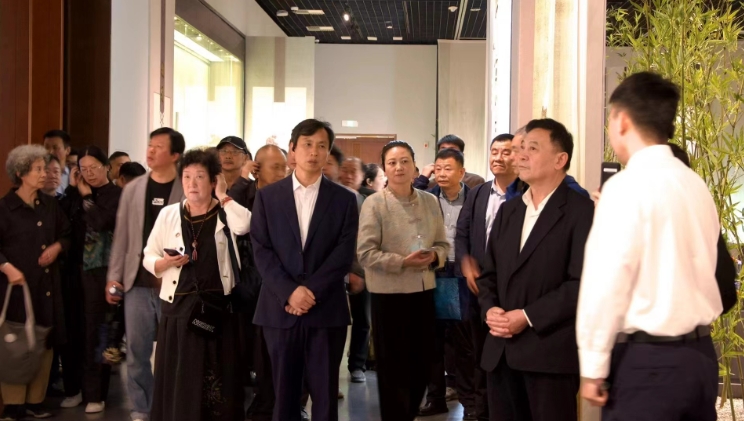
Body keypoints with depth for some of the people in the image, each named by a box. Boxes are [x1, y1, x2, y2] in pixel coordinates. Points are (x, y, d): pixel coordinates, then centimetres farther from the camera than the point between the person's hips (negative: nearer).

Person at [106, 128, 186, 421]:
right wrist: (113, 276, 6)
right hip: (137, 283, 4)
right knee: (137, 352, 7)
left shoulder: (188, 191, -4)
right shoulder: (133, 189, 9)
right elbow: (122, 235, 10)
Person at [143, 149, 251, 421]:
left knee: (217, 380, 3)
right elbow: (148, 258, 10)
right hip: (179, 306, 1)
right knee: (177, 380, 5)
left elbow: (244, 225, -20)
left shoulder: (226, 213, 3)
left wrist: (222, 195, -8)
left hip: (217, 307, -1)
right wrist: (166, 262, -11)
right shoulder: (168, 214, 8)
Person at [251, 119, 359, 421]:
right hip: (279, 308, 1)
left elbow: (344, 254, -3)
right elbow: (261, 250, -1)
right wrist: (290, 291, -13)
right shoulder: (267, 196, 6)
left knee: (325, 393, 4)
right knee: (284, 391, 8)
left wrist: (312, 292, -13)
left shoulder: (344, 199, 5)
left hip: (326, 310, 0)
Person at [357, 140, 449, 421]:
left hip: (424, 291, 5)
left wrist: (434, 256, -11)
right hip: (389, 294, -4)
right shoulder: (374, 203, -8)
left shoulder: (430, 201, 6)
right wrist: (403, 262, -21)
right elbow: (365, 253, -12)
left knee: (422, 363, 13)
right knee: (393, 367, 5)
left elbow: (443, 243, 11)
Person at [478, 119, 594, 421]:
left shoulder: (581, 211, -6)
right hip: (501, 350, 6)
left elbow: (582, 283, -14)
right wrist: (489, 309, -3)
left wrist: (528, 316, -16)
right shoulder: (508, 210, 17)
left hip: (551, 352, -6)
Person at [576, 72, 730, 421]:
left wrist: (593, 367, -11)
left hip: (646, 359, -8)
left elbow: (607, 281, -17)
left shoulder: (627, 185, -15)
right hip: (700, 354, 8)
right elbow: (697, 272, 13)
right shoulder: (696, 184, 9)